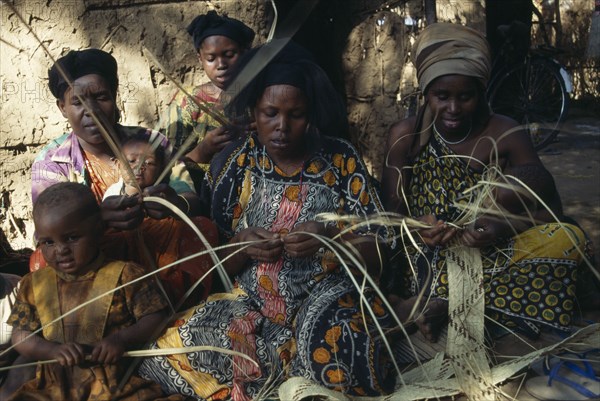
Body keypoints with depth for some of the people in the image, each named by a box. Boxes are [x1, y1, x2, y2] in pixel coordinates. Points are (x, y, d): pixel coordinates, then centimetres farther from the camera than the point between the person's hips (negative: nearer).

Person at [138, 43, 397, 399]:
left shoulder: (340, 160, -1)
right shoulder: (233, 164, 3)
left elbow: (378, 253, -2)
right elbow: (213, 263, 7)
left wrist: (330, 237, -22)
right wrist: (241, 247, -16)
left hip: (328, 299, -2)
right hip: (252, 306, 3)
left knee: (332, 343, -36)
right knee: (166, 355, -21)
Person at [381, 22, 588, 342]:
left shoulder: (505, 135, -5)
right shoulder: (406, 136, -4)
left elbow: (552, 211, -8)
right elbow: (391, 207, -3)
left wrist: (503, 228, -29)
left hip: (490, 254, 3)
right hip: (428, 258, -2)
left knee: (567, 238, -26)